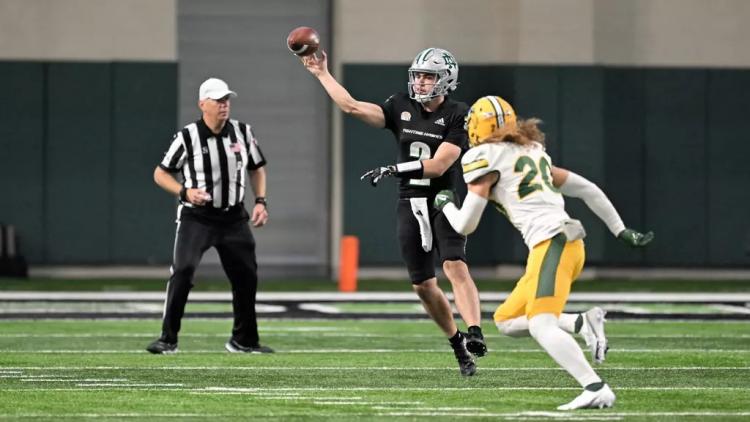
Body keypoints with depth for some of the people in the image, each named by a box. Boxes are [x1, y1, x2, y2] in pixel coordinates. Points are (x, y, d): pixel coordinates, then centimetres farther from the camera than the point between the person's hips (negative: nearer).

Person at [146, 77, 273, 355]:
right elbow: (160, 174, -3)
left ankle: (243, 340, 22)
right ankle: (168, 339, -12)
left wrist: (260, 201, 1)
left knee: (247, 277, 6)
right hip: (196, 217, -4)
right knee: (182, 272, -18)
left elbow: (257, 168, 15)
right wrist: (184, 191, -20)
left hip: (233, 218, 4)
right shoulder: (187, 137, -11)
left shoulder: (242, 133, 0)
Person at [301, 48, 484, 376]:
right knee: (423, 285, 5)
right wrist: (322, 74, 2)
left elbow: (438, 165, -16)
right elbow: (352, 107, 3)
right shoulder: (402, 109, 7)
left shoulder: (457, 116, -7)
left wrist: (394, 170, -21)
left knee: (455, 267, -25)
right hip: (411, 205, 5)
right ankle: (457, 343, 20)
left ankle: (475, 334, -36)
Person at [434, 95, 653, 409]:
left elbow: (464, 225, 3)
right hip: (570, 243, 9)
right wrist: (622, 232, 29)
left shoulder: (483, 157, 1)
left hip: (552, 242, -9)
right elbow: (587, 189, 25)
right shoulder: (531, 151, 24)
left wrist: (445, 204, 25)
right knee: (506, 320, 14)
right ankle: (583, 324, -4)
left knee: (540, 327, -20)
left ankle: (596, 390, -34)